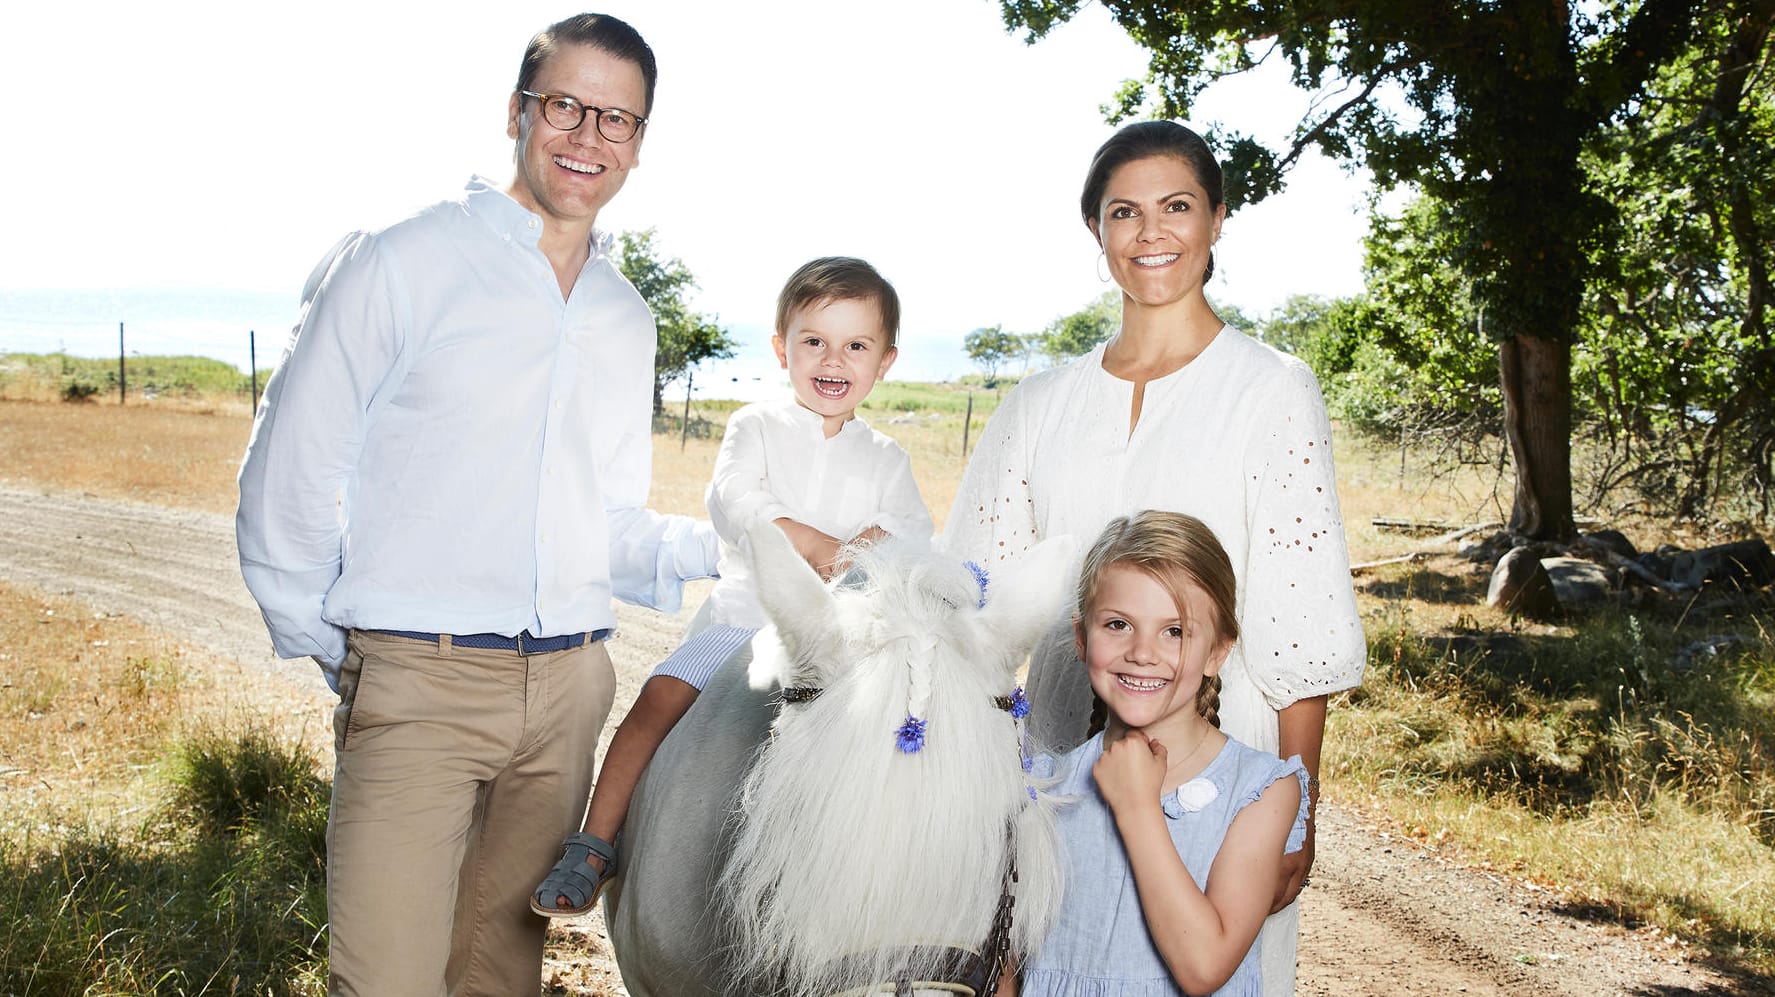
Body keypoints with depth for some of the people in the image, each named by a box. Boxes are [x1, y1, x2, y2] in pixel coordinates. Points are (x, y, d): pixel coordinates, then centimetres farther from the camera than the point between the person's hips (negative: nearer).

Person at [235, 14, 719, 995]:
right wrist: (330, 649, -2)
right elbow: (288, 474, -1)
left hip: (568, 688, 5)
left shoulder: (626, 320, 16)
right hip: (416, 683, -5)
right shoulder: (399, 264, -2)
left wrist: (720, 546, 3)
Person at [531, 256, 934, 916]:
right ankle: (594, 848, -13)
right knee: (661, 697, -20)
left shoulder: (885, 459, 17)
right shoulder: (757, 427, 10)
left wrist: (879, 544, -22)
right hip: (745, 614, -2)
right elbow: (733, 501, -9)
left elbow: (916, 532, 2)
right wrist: (822, 547, -21)